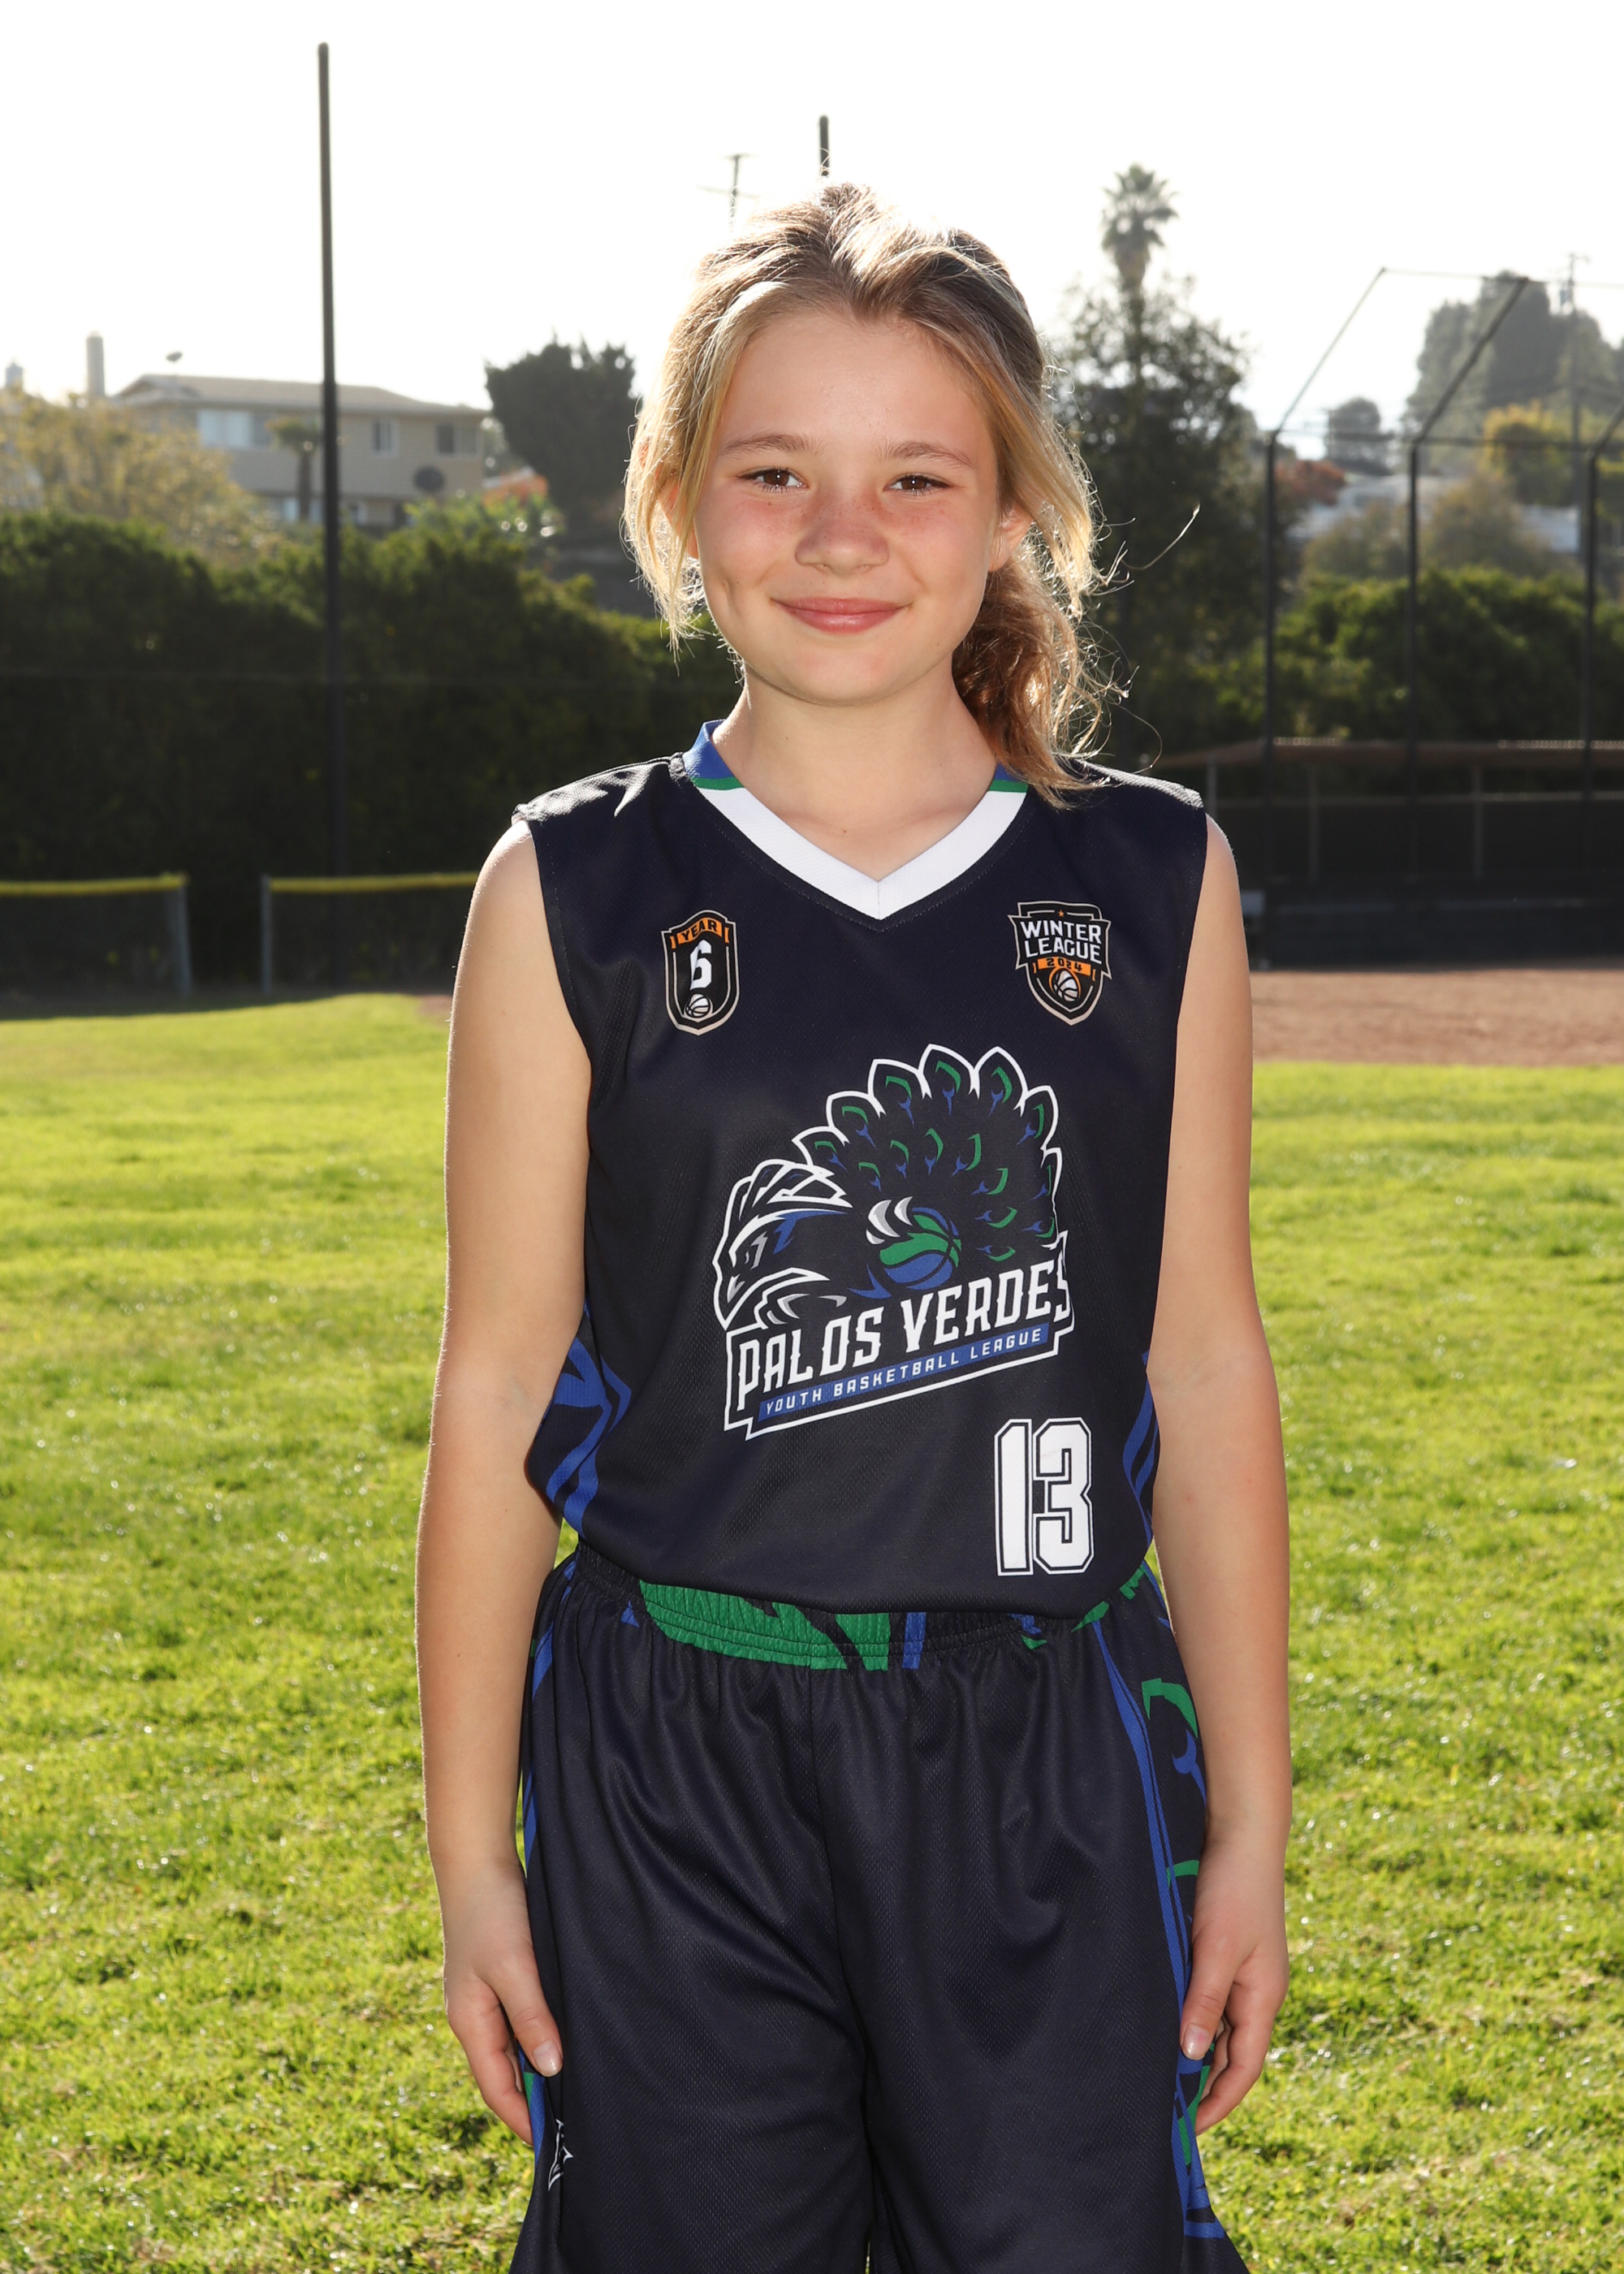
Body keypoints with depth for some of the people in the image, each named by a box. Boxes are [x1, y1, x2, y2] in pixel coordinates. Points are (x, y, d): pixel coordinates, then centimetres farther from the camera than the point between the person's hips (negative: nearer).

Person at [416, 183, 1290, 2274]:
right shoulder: (576, 896, -1)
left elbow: (1203, 1362, 5)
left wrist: (1248, 1826, 4)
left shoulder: (1152, 883, 2)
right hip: (679, 1767, 0)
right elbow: (503, 1388, 1)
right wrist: (472, 1857, 1)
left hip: (1051, 1757, 1)